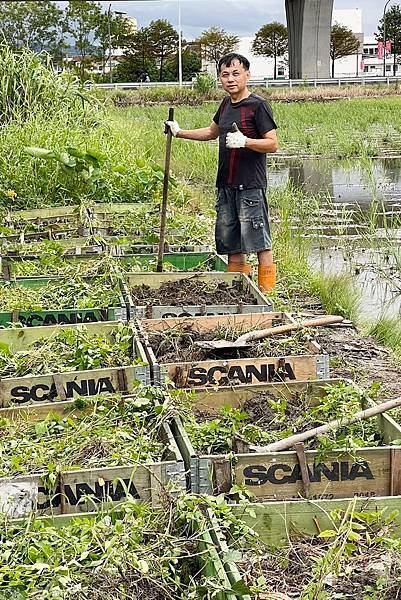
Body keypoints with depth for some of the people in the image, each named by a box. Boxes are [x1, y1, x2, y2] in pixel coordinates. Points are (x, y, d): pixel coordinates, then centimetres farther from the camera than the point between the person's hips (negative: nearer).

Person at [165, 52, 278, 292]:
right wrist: (180, 133, 25)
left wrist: (244, 141, -26)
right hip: (226, 185, 8)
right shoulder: (226, 105, 14)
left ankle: (266, 292, 0)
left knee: (259, 240, -6)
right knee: (230, 241, 11)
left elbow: (272, 144, -13)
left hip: (251, 185, -8)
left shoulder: (258, 105, -9)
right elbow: (211, 132, 31)